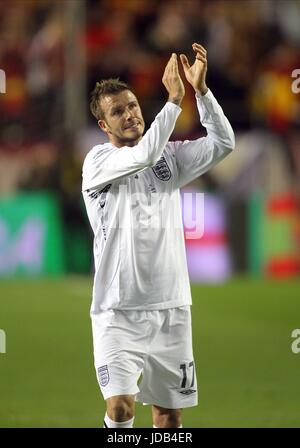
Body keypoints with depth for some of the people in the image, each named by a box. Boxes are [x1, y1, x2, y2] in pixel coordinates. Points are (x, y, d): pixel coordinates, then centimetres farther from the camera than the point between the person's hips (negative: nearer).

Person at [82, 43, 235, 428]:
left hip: (171, 308, 5)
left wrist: (201, 90, -16)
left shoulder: (170, 157, 11)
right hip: (118, 310, -4)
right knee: (120, 404, -20)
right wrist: (174, 98, -23)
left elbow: (222, 144, -4)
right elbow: (144, 154, -22)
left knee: (169, 410, 8)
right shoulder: (98, 162, -4)